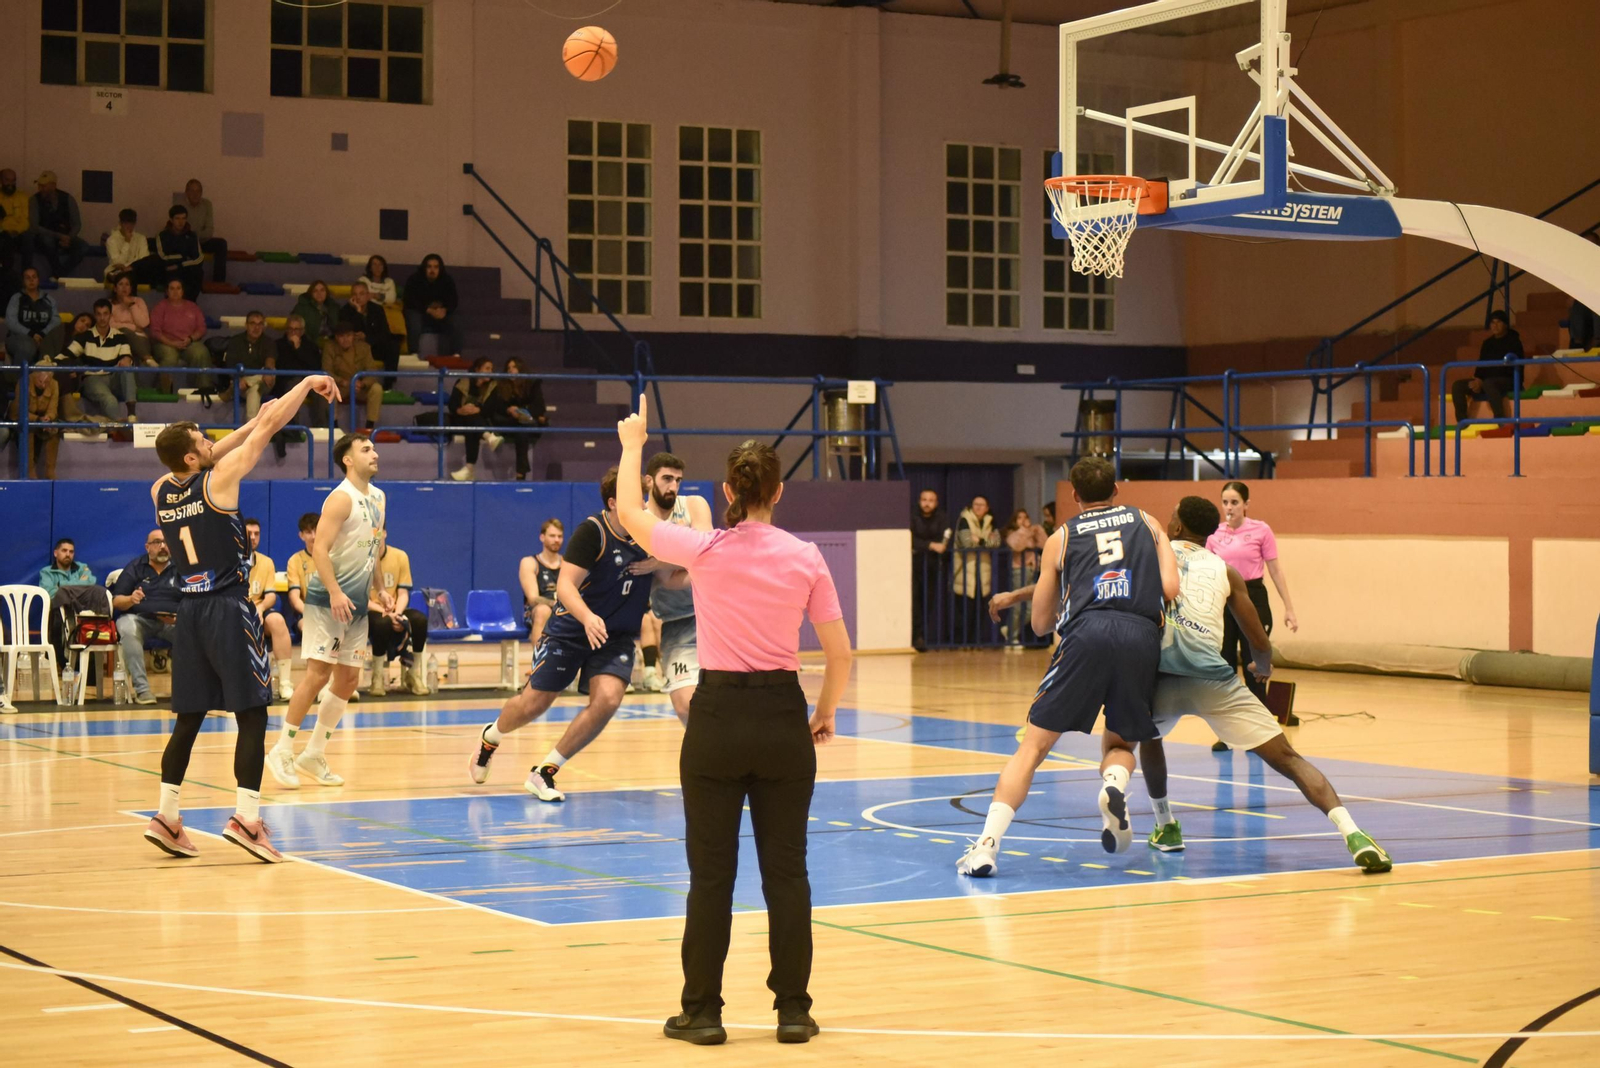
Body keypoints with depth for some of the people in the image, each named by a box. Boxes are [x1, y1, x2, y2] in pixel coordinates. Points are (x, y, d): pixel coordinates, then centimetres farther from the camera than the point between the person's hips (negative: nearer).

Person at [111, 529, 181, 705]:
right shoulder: (135, 567, 10)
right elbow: (116, 601, 7)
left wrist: (179, 616, -18)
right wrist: (131, 599, -17)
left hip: (173, 622, 1)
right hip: (139, 618, -1)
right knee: (127, 628, -36)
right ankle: (141, 688, -36)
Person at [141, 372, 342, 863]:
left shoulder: (161, 491, 7)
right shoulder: (218, 480, -10)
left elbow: (210, 459, 26)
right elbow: (270, 428, -4)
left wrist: (250, 425, 28)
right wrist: (307, 384, 7)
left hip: (189, 610, 6)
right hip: (228, 607, -6)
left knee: (189, 719, 12)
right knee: (252, 716, -3)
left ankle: (167, 817, 11)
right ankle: (247, 817, -11)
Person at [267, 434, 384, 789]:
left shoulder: (378, 498, 13)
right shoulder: (341, 498, -14)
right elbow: (320, 548, -21)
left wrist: (378, 588, 20)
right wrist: (335, 592, -30)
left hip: (357, 603, 8)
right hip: (327, 600, -8)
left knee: (348, 679, 7)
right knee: (318, 674, -11)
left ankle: (315, 754, 15)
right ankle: (282, 752, -3)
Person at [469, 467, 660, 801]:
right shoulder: (592, 531, -20)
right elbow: (565, 584, -25)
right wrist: (587, 617, -43)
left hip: (617, 636, 3)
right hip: (570, 630, -3)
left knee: (607, 699, -20)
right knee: (535, 702, 4)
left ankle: (544, 773, -4)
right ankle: (489, 739, 41)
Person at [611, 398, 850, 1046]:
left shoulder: (705, 549, -7)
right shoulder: (805, 558, -2)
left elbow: (631, 516, 12)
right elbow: (840, 656, 1)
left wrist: (633, 446, 26)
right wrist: (825, 714, 17)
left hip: (718, 718, -1)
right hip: (783, 719, 1)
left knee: (711, 873, 7)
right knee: (786, 871, 8)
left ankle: (702, 1012, 11)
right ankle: (793, 1010, 12)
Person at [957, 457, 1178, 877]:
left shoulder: (1061, 537, 22)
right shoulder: (1147, 523, 24)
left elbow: (1041, 623, 23)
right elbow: (1170, 589, 10)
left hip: (1086, 634, -1)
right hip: (1142, 637, 1)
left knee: (1033, 745, 4)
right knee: (1119, 743, 21)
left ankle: (987, 846, -8)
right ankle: (1114, 785, -14)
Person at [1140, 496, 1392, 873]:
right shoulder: (1225, 571, 19)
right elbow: (1260, 644, 18)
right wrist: (1263, 668, 40)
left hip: (1162, 677, 0)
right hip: (1213, 681, 0)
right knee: (1287, 758, -1)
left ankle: (1165, 828, 35)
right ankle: (1353, 834, -19)